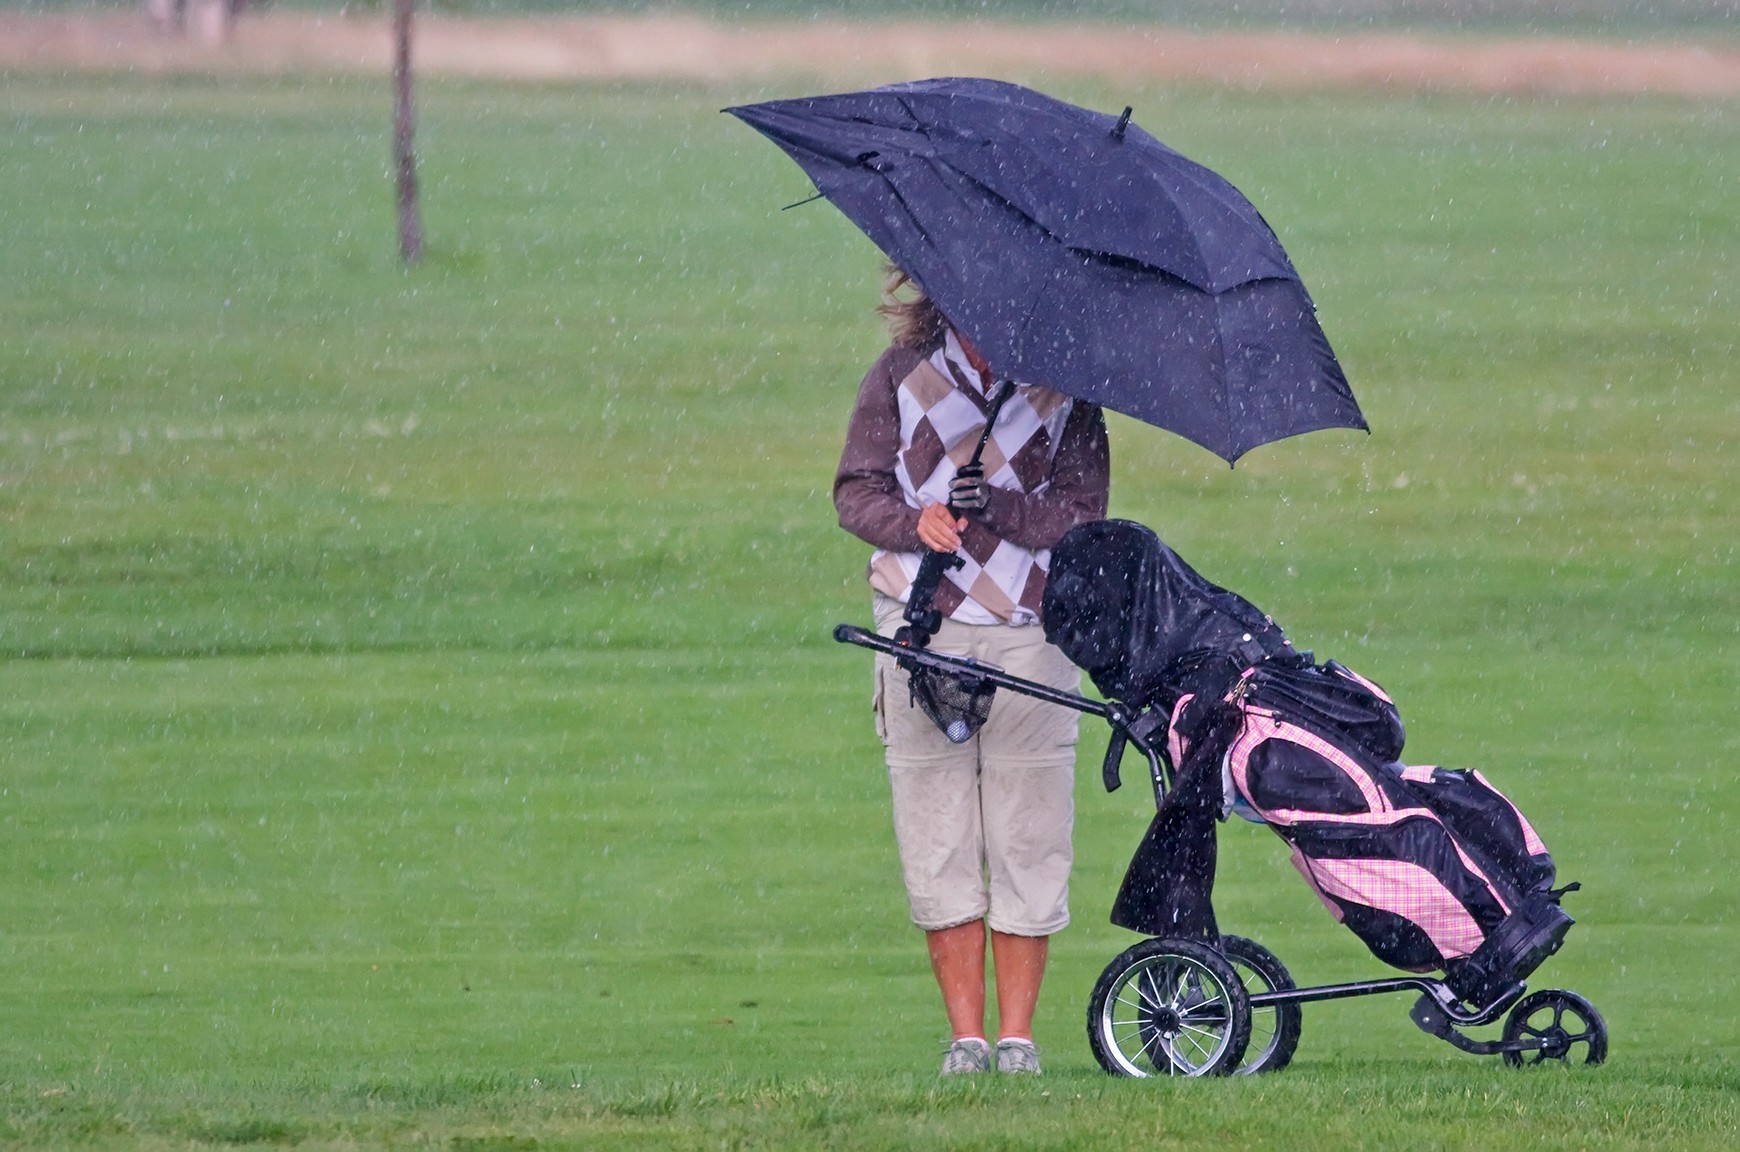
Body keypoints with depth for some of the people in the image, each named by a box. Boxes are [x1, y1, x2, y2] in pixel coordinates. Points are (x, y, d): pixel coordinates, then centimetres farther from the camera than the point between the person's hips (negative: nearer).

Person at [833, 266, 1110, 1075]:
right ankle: (965, 1034, 6)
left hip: (1030, 634, -1)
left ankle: (1017, 1035, 7)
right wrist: (915, 521, -13)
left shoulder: (1062, 385, 4)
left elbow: (1083, 514, 0)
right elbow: (855, 490, 8)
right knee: (937, 840, 0)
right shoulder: (905, 373, 7)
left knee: (1029, 840, -1)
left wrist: (1002, 508, -18)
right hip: (923, 632, 1)